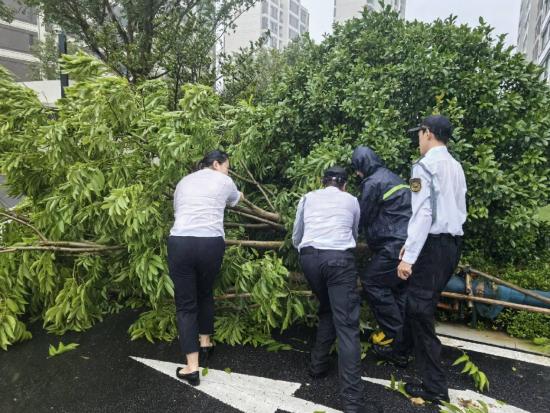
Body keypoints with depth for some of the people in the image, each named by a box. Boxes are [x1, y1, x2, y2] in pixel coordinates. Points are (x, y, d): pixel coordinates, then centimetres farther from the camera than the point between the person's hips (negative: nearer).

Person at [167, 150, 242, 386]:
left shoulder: (184, 181, 22)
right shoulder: (224, 182, 14)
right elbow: (235, 200, 34)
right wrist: (238, 195, 58)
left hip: (180, 242, 1)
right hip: (211, 244, -1)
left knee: (185, 304, 8)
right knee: (205, 293, 24)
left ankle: (192, 368, 7)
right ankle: (205, 343, 37)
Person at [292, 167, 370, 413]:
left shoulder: (308, 198, 21)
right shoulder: (351, 201, 20)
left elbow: (296, 238, 27)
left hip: (309, 257, 3)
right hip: (339, 258, -2)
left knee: (327, 311, 26)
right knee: (346, 325, -3)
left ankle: (317, 366, 29)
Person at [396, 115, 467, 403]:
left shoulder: (425, 165, -11)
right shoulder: (456, 167, 15)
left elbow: (423, 212, -20)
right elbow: (460, 210, 17)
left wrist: (409, 255, -20)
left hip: (434, 244, -9)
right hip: (453, 242, 9)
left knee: (420, 309, -2)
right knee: (424, 304, 21)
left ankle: (435, 387, 5)